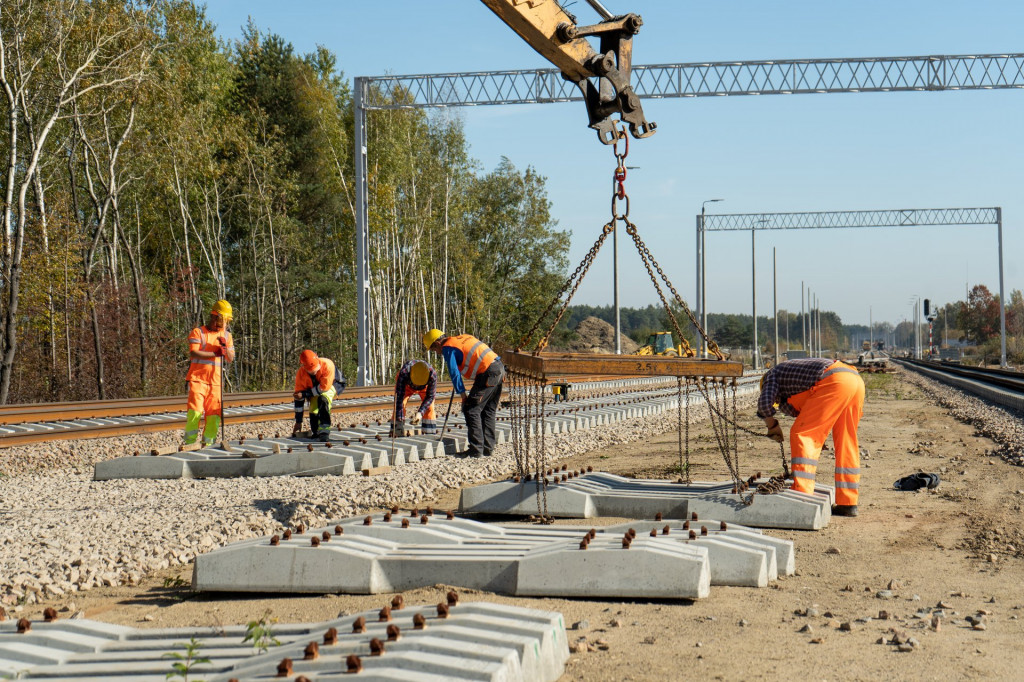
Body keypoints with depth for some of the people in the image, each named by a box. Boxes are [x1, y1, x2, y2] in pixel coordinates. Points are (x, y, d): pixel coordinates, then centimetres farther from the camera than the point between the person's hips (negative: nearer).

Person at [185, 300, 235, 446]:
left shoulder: (226, 335, 16)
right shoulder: (198, 332, 1)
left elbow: (230, 359, 10)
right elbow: (193, 353, -13)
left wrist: (225, 347, -9)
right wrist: (215, 353, -16)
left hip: (215, 381, 5)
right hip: (197, 379, -4)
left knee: (214, 415, 0)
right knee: (195, 411, -15)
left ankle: (207, 445, 8)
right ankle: (189, 443, -12)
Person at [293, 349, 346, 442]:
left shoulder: (327, 365, -37)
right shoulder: (301, 374, -25)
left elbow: (325, 387, -33)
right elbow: (298, 399, -18)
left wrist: (304, 394, -33)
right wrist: (298, 422, -14)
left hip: (331, 385, -3)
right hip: (314, 391, 4)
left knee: (323, 399, -34)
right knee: (313, 414, -13)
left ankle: (324, 430, -32)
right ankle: (316, 432, 17)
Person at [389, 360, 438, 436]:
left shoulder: (433, 375, -41)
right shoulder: (403, 373, -45)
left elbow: (430, 397, -30)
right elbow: (399, 396, -43)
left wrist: (420, 413, -42)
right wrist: (400, 419, -47)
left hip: (425, 386, 1)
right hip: (406, 385, -1)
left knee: (429, 407, -17)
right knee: (400, 405, -21)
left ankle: (430, 433, -8)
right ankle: (395, 432, -16)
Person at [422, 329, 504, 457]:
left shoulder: (447, 348, -2)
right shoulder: (463, 337, 23)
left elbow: (454, 373, -6)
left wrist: (462, 394, -2)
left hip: (487, 374, -9)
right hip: (499, 367, 9)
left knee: (471, 410, -2)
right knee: (489, 411, 15)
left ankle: (476, 449, -4)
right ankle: (488, 448, 17)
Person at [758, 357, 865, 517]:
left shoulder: (773, 374, 21)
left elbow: (765, 402, 3)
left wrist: (772, 425, 16)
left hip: (835, 383, -8)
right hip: (857, 380, 8)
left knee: (802, 435, -4)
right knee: (845, 443, 13)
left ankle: (802, 497, -12)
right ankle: (848, 503, 14)